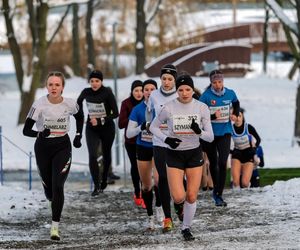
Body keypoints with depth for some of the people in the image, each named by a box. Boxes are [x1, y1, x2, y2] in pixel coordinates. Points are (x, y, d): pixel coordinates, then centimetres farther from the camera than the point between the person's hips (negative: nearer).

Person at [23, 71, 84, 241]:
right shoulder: (39, 105, -14)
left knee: (57, 186, -14)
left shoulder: (70, 104, -8)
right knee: (49, 189, 8)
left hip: (63, 147, 0)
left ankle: (55, 227, -11)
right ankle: (56, 202, 46)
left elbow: (80, 117, 16)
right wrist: (40, 133, -33)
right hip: (43, 148, 0)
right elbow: (26, 130, -14)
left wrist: (78, 136, 8)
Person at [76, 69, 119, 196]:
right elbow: (79, 102, 18)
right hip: (91, 129, 1)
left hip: (107, 128, -1)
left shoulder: (107, 93, -17)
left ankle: (104, 180, 40)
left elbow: (115, 113, -17)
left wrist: (100, 121, -25)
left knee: (106, 155, 16)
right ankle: (97, 186, -14)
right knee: (92, 156, -16)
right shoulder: (86, 92, -7)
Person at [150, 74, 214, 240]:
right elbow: (153, 126, 3)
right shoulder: (169, 108, -12)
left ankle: (186, 228, 25)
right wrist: (166, 139, -15)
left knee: (192, 197, 1)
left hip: (194, 154, 1)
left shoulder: (202, 108, -9)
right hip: (174, 154, -1)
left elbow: (210, 137, -6)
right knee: (179, 197, -13)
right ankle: (180, 202, 26)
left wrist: (199, 132, -28)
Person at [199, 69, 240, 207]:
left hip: (225, 133, 1)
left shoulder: (230, 94, -2)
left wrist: (235, 115, 4)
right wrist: (213, 116, -25)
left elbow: (236, 104, 21)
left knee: (222, 163, -12)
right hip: (210, 134, -1)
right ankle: (216, 188, 37)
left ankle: (218, 195, -11)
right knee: (213, 162, 14)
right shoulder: (206, 96, -11)